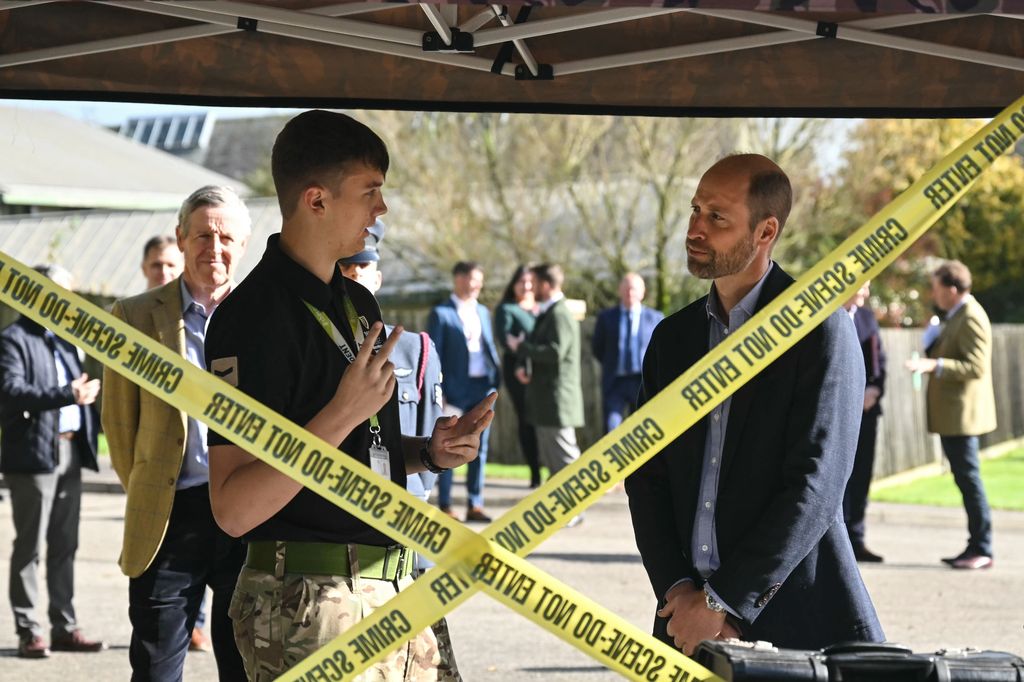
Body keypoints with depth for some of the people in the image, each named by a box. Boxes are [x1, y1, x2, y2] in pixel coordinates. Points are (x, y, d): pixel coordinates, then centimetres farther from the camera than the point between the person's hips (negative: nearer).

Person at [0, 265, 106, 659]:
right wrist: (66, 395, -27)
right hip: (33, 454, -7)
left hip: (70, 453, 7)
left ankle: (65, 627, 14)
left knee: (65, 547, 10)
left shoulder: (65, 340, 19)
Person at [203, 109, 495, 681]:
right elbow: (234, 508, -21)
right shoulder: (256, 315, -15)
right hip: (308, 606, -8)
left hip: (392, 591, 9)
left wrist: (429, 453, 6)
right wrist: (343, 413, -27)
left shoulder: (358, 304, 15)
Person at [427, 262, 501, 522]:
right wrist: (438, 393, -12)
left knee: (479, 447, 8)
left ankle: (475, 504, 14)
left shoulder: (482, 312, 14)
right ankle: (444, 506, 6)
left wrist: (496, 378, 2)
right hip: (455, 389, -6)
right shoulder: (441, 314, -5)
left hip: (483, 387, 6)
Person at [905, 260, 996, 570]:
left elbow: (976, 367, -23)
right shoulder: (955, 315, 16)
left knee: (969, 478, -7)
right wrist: (933, 345, 9)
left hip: (963, 413, -10)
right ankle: (975, 545, 15)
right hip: (952, 414, 10)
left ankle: (983, 550, -4)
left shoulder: (971, 318, -16)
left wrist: (934, 365, -29)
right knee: (964, 478, 11)